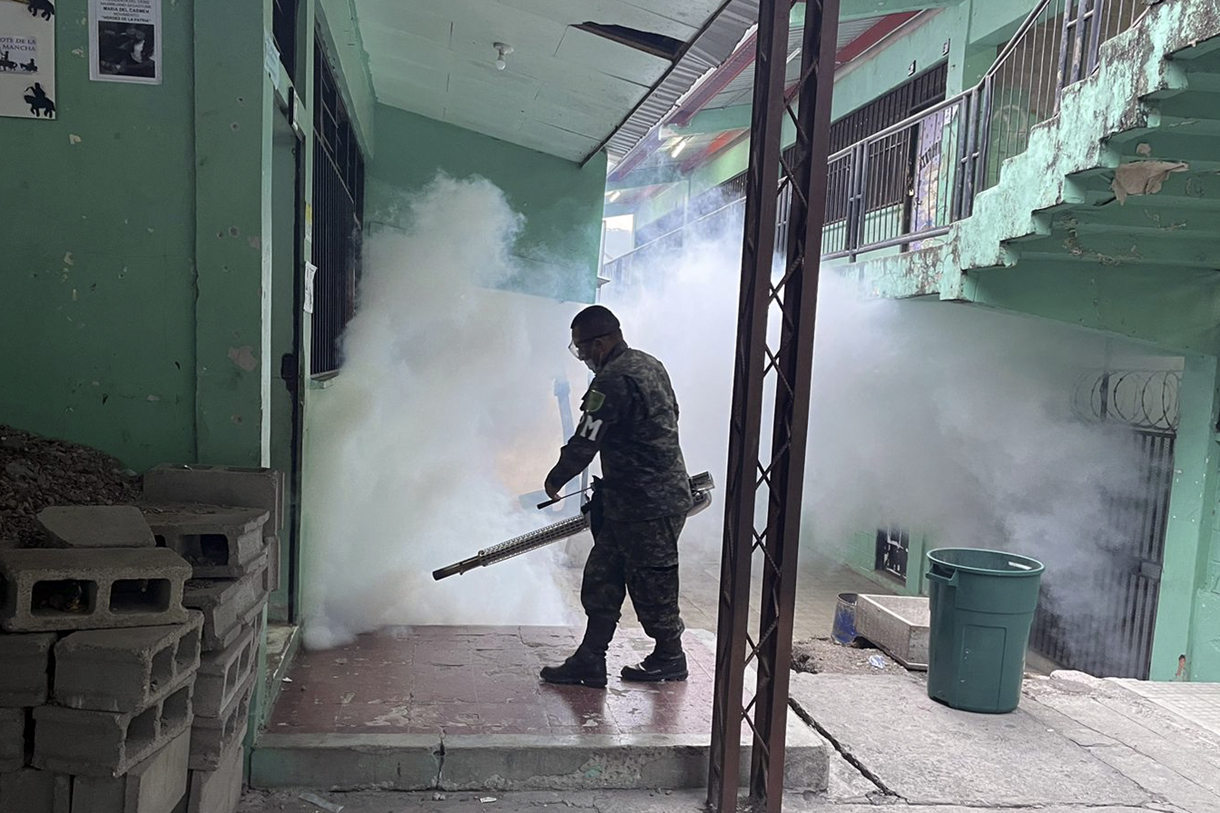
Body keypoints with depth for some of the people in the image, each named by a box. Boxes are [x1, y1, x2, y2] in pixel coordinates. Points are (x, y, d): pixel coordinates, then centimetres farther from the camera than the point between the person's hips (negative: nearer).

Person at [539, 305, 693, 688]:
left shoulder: (613, 381, -21)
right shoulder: (648, 363, 11)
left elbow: (585, 443, -18)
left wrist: (555, 480, 1)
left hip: (647, 506, -10)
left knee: (652, 584, 7)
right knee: (601, 579, 13)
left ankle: (670, 657, 26)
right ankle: (589, 661, 19)